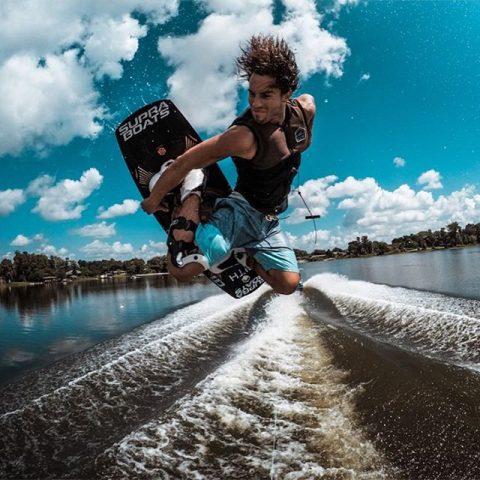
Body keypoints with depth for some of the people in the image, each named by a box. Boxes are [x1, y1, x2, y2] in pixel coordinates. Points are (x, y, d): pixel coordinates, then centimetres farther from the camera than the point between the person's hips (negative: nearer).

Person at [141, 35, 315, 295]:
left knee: (288, 285, 1)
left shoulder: (305, 109, -6)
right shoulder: (244, 135, -28)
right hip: (240, 211, -6)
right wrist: (153, 200, -12)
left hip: (268, 220, 7)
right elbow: (184, 163, -23)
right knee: (182, 268, -27)